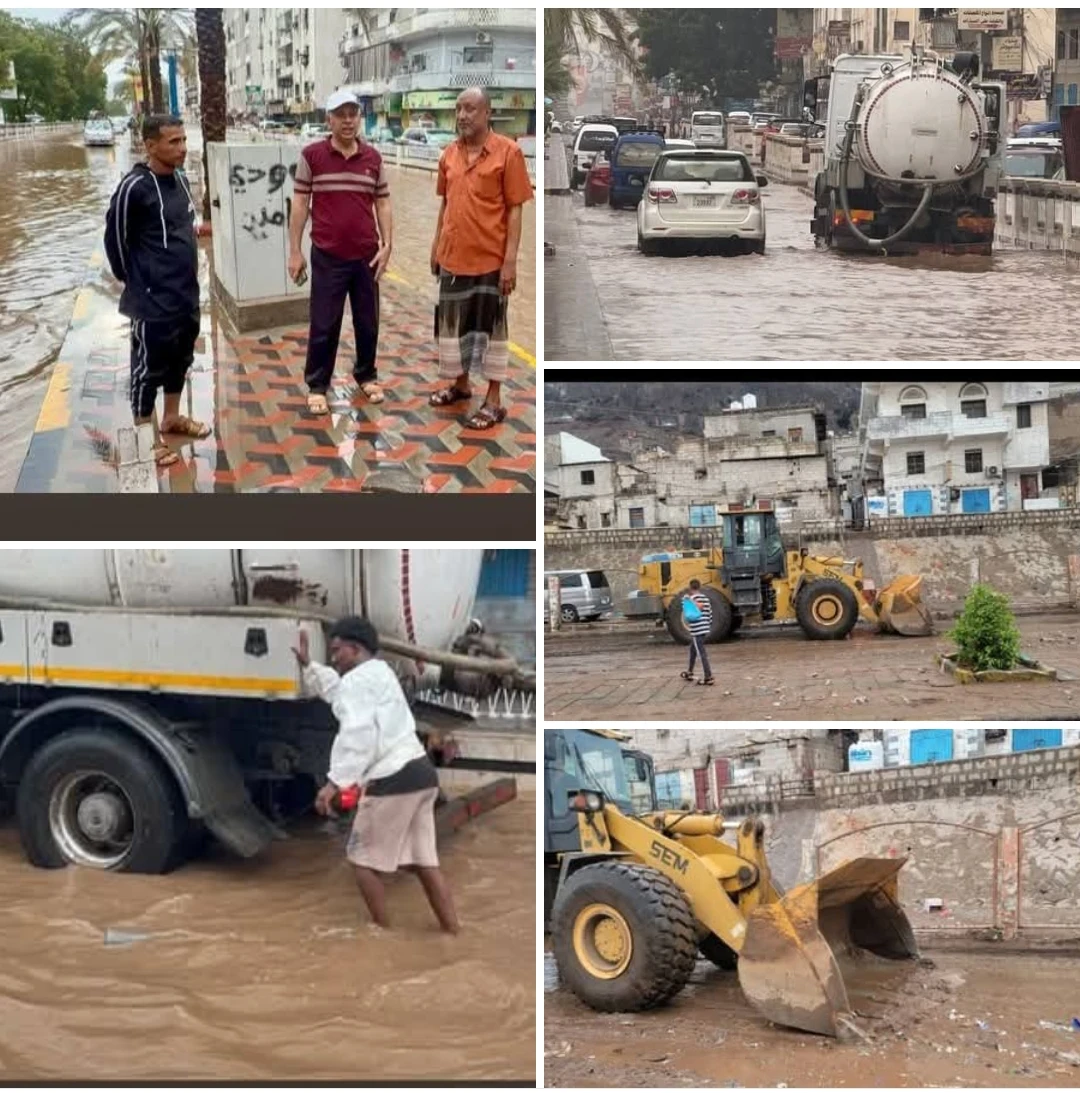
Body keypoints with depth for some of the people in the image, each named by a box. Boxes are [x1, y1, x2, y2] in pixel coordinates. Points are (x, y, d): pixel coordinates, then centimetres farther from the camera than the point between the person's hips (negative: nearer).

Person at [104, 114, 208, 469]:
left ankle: (172, 418, 39)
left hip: (186, 294, 8)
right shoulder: (134, 187, -19)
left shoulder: (181, 179, 5)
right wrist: (137, 283, -4)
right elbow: (116, 240, -12)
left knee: (181, 358, 21)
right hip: (153, 299, -8)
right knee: (149, 366, 3)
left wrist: (184, 274, 17)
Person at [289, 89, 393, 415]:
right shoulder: (311, 155, -4)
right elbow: (300, 204, -2)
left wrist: (387, 245, -1)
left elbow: (382, 204, 8)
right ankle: (317, 385, 14)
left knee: (368, 322, 12)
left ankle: (366, 376, 30)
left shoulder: (373, 158, 3)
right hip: (327, 257, -3)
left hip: (367, 256, 3)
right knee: (324, 325, 3)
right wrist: (295, 251, -4)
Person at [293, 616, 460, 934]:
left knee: (364, 859, 3)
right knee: (424, 862, 8)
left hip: (393, 778, -10)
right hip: (419, 771, 10)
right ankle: (453, 935, 4)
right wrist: (308, 664, 41)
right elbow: (338, 690, 42)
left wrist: (335, 781, -22)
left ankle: (384, 933, 6)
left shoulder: (357, 679, -7)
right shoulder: (379, 673, 24)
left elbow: (357, 733, -19)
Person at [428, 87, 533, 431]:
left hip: (490, 259, -6)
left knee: (490, 326, 2)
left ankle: (494, 401, 9)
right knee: (453, 323, 15)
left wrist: (511, 260, -14)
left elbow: (515, 209, -11)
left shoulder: (508, 151, -10)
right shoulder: (449, 154, 6)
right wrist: (436, 244, 14)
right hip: (453, 256, 6)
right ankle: (460, 385, 32)